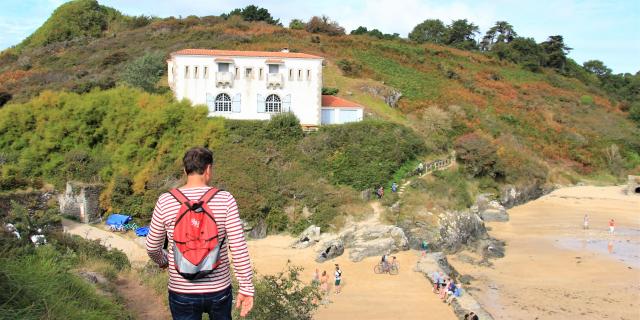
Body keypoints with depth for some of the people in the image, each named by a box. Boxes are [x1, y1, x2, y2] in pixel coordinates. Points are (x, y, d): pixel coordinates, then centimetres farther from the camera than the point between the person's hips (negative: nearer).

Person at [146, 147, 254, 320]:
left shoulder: (166, 201, -8)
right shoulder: (225, 200, -11)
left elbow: (152, 247, 2)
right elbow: (239, 248, -13)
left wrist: (162, 261, 24)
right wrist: (246, 288, -5)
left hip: (182, 292, 0)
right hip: (219, 290, 0)